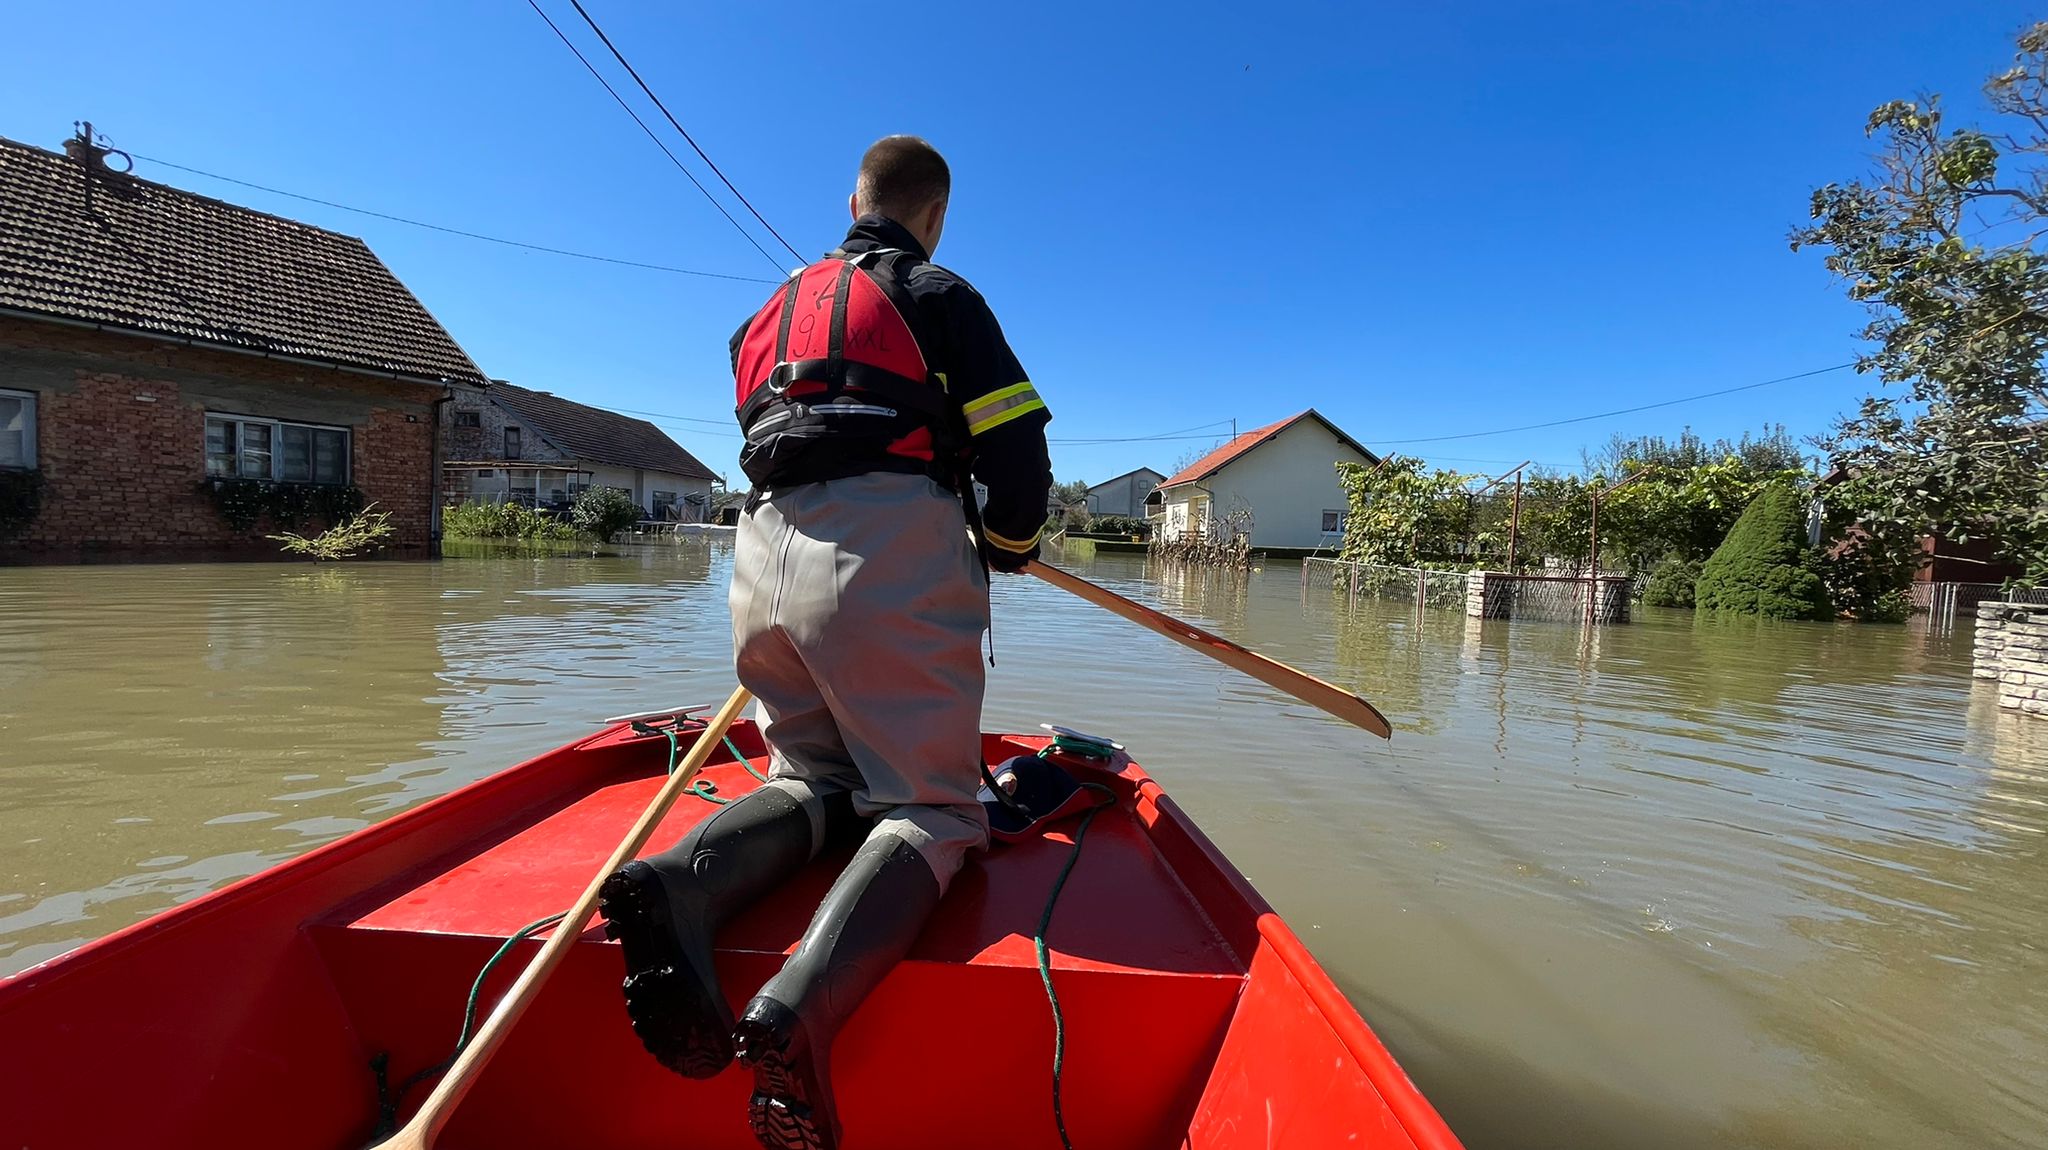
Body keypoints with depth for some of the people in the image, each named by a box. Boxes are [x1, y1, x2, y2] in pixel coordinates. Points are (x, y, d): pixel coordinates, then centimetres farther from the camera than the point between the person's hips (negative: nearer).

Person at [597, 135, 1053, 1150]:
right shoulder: (939, 297, 9)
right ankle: (801, 1007, -28)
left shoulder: (768, 313, 27)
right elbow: (1018, 456, 0)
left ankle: (685, 878, -15)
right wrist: (1009, 544, 19)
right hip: (893, 561, -5)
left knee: (813, 777, 17)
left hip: (764, 561, 6)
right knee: (929, 806, -1)